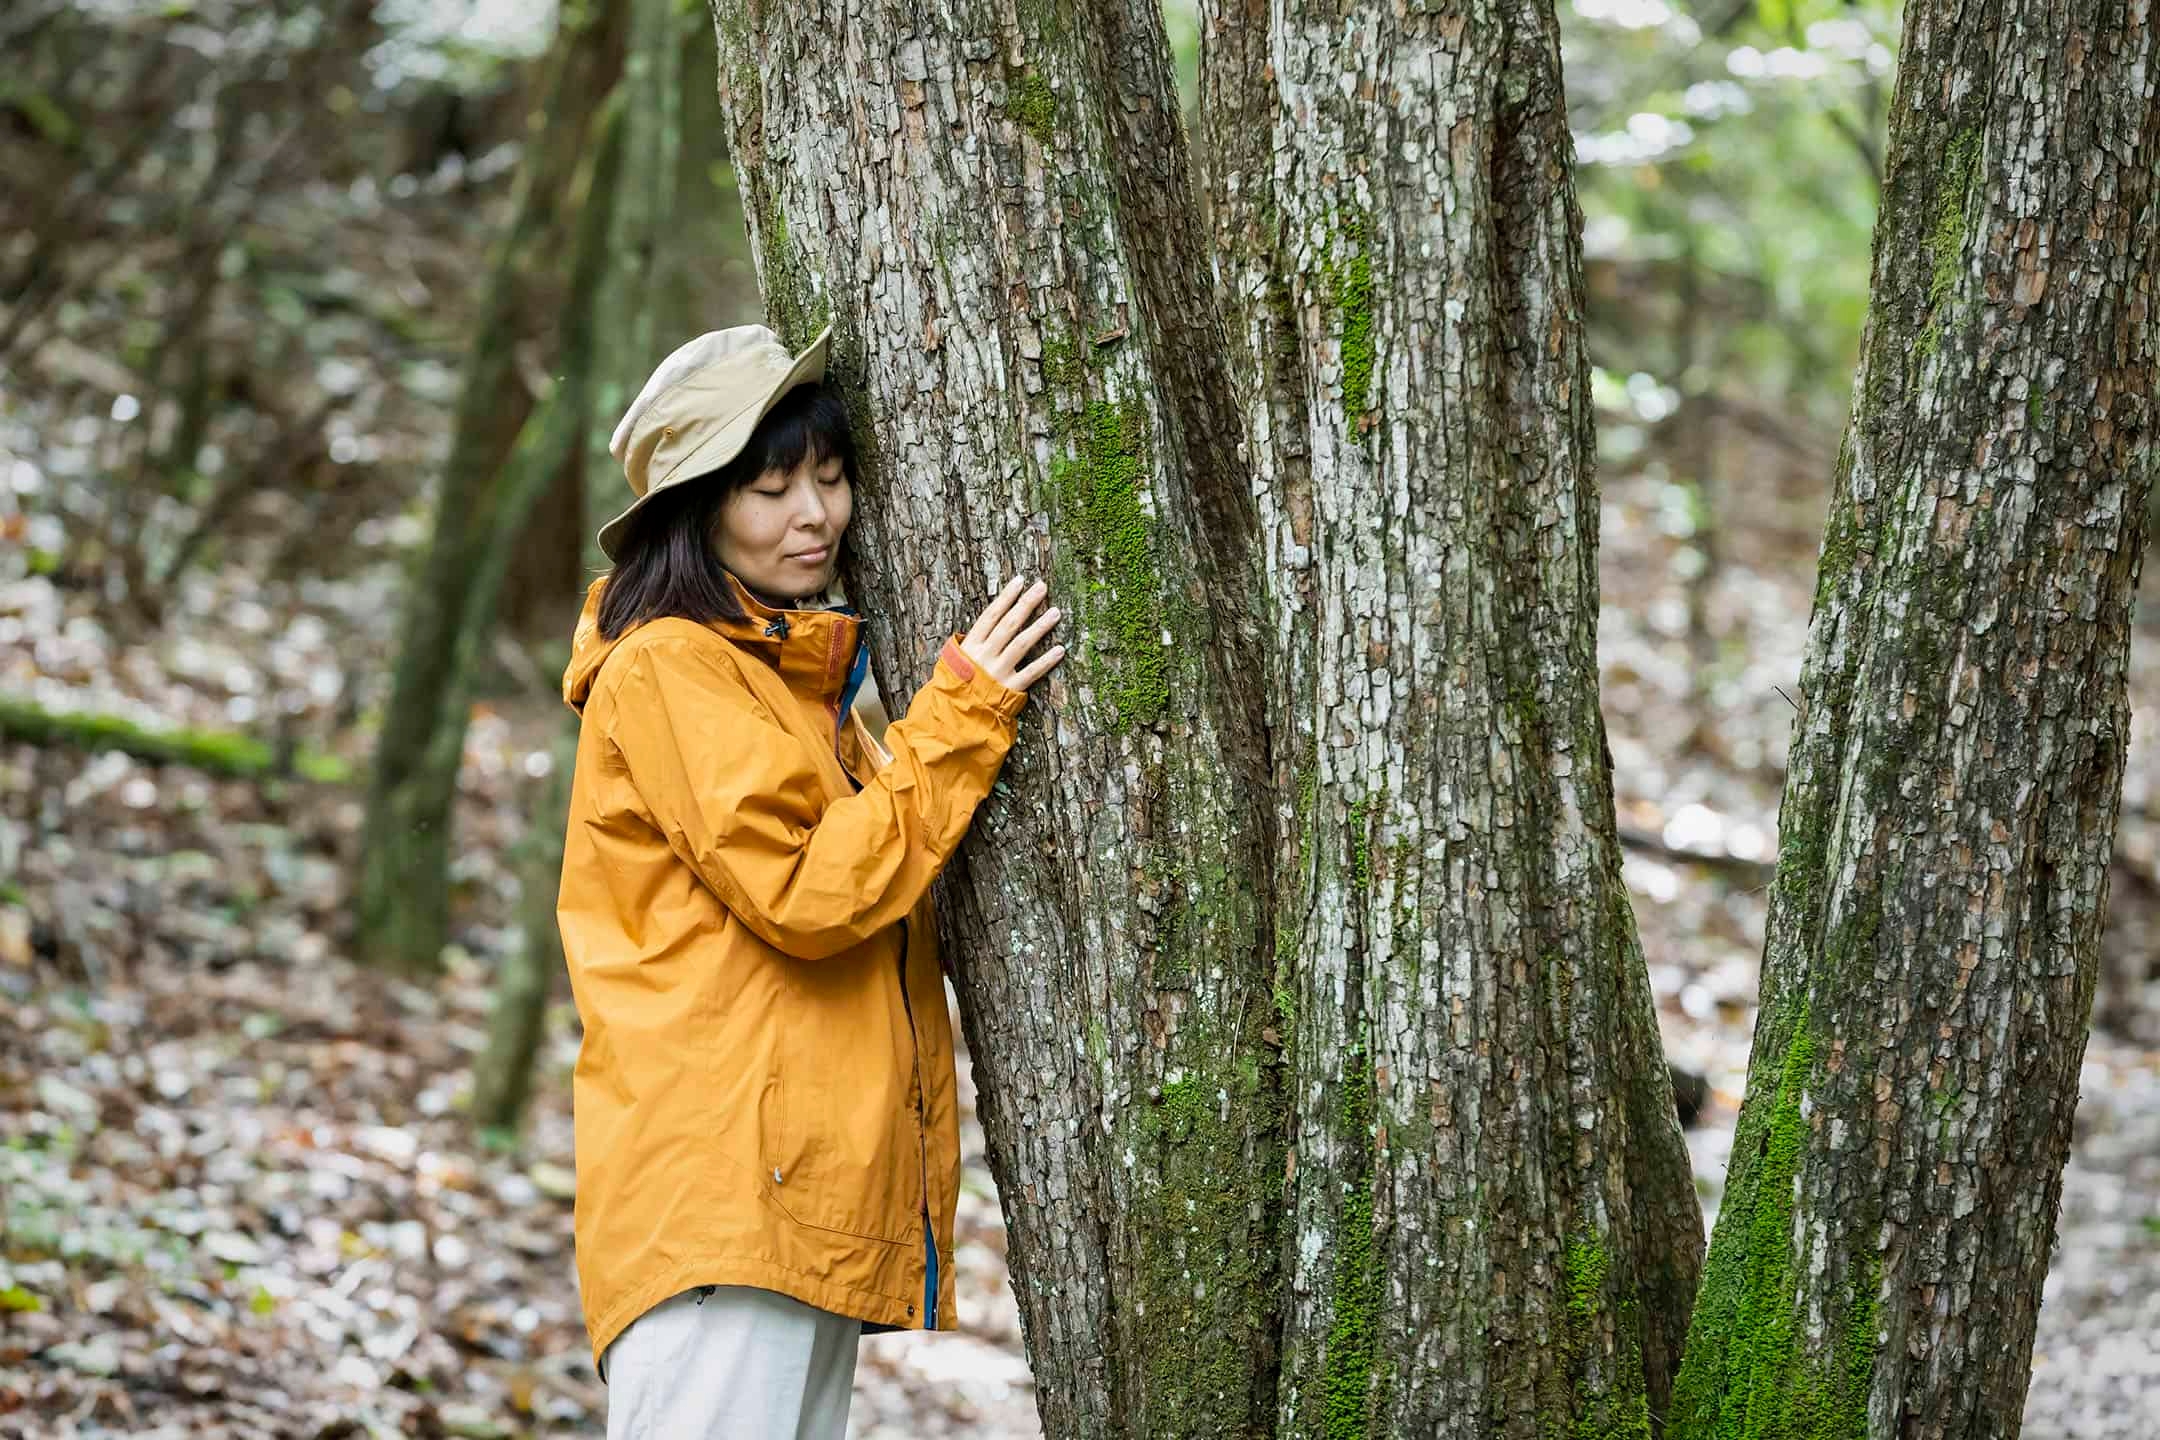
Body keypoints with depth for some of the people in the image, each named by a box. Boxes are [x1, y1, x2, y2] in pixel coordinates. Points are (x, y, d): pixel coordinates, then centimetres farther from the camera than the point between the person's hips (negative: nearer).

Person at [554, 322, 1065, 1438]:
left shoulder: (800, 680, 24)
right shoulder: (667, 667, -6)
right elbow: (805, 894, -15)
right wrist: (962, 714, -10)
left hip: (815, 1205, 10)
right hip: (717, 1190, -10)